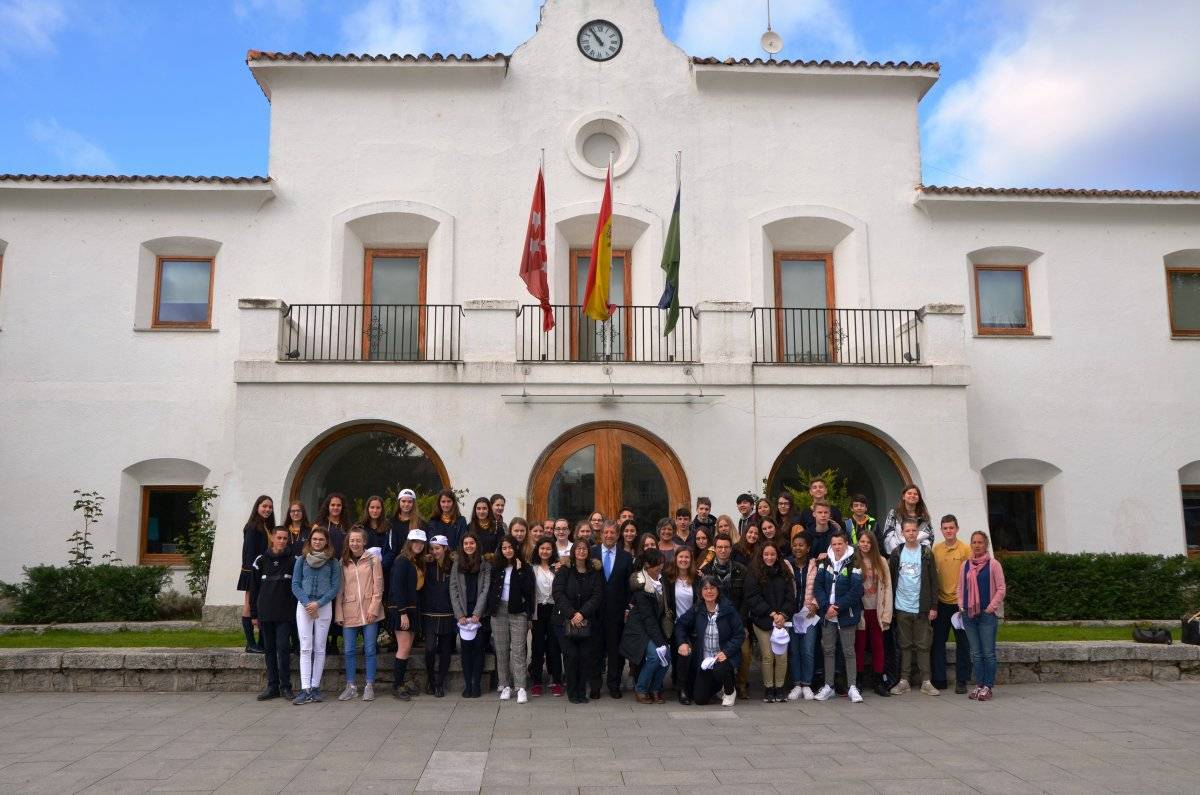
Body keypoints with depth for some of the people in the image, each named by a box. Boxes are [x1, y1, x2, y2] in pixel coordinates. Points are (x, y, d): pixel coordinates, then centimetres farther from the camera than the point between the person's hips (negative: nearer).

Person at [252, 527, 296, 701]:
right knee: (269, 649, 8)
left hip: (285, 614, -2)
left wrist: (295, 611, -2)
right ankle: (272, 686, 15)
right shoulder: (261, 560, 5)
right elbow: (254, 588, 8)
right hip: (265, 613, 2)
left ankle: (285, 686, 1)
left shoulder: (293, 561, 1)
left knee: (283, 648, -7)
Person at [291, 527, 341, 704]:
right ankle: (305, 689, -7)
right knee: (305, 648, -5)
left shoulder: (332, 562, 5)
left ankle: (315, 688, 9)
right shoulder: (301, 560, 7)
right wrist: (307, 603, -10)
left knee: (319, 648, 3)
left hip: (324, 606, 0)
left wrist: (318, 604, -10)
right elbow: (295, 585, 4)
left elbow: (335, 587, 1)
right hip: (303, 605, 0)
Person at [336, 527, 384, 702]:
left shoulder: (373, 560, 1)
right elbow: (340, 590, 9)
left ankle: (369, 686, 9)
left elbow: (378, 586, -1)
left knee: (369, 650, 1)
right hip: (349, 613, 2)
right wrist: (339, 613, 3)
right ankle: (351, 686, 14)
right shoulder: (343, 563, 9)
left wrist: (373, 608, -9)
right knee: (349, 650, 4)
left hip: (369, 612, -2)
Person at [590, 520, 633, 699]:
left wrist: (628, 608, -2)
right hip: (596, 609, -1)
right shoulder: (591, 554, 3)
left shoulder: (626, 557, 5)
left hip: (617, 609, 1)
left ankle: (614, 685, 18)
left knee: (616, 649, 6)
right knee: (596, 648, 5)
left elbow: (629, 584, 3)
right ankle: (594, 686, 16)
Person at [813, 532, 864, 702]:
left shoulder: (853, 564, -8)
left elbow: (856, 591, -13)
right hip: (827, 615, 4)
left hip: (846, 615, -4)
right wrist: (827, 606, -12)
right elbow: (817, 586, 1)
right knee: (828, 650, 10)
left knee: (848, 651, 2)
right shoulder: (825, 563, 5)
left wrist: (838, 607, -15)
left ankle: (852, 687, 11)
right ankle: (828, 686, 18)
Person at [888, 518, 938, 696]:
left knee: (923, 646, 2)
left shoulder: (926, 553, 1)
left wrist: (933, 606, -5)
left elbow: (933, 581, 1)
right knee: (905, 645, 7)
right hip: (902, 607, 1)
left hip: (921, 607, -1)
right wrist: (890, 606, 2)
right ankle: (904, 681, 12)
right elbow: (891, 580, 6)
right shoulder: (897, 553, 4)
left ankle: (926, 682, 8)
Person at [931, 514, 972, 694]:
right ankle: (939, 679, 16)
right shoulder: (936, 549, 5)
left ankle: (961, 681, 15)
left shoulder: (965, 549, -5)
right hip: (941, 602, 3)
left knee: (962, 643, 5)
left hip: (960, 602, -3)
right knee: (938, 642, 6)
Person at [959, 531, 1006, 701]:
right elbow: (960, 587, 16)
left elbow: (1001, 589, -3)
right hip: (969, 613, 4)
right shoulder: (966, 565, 10)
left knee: (988, 652, -4)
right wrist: (961, 605, 5)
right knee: (975, 653, 9)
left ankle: (988, 687, 3)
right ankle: (979, 685, 16)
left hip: (987, 614, -4)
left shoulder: (993, 564, -3)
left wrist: (991, 607, -10)